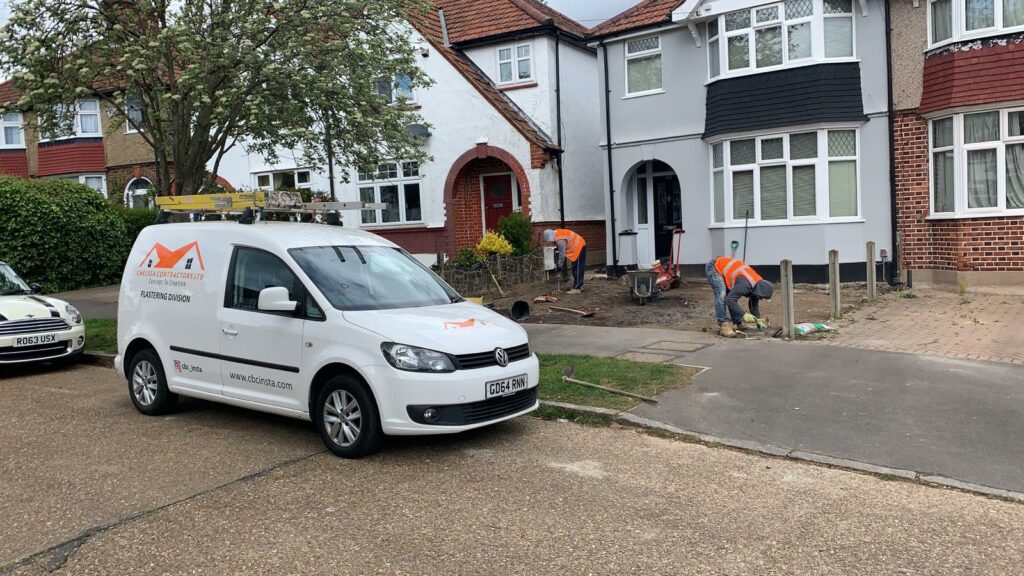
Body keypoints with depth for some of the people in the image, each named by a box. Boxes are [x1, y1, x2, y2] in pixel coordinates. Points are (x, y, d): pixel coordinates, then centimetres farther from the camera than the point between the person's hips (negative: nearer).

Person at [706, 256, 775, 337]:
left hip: (724, 268, 9)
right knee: (721, 296, -23)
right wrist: (743, 314, -32)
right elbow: (729, 299, -34)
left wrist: (758, 321, 9)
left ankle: (739, 323, 16)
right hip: (714, 267, -9)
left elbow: (754, 305, 12)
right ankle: (723, 325, -25)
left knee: (732, 295, 9)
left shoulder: (757, 283, -2)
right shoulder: (745, 284, -32)